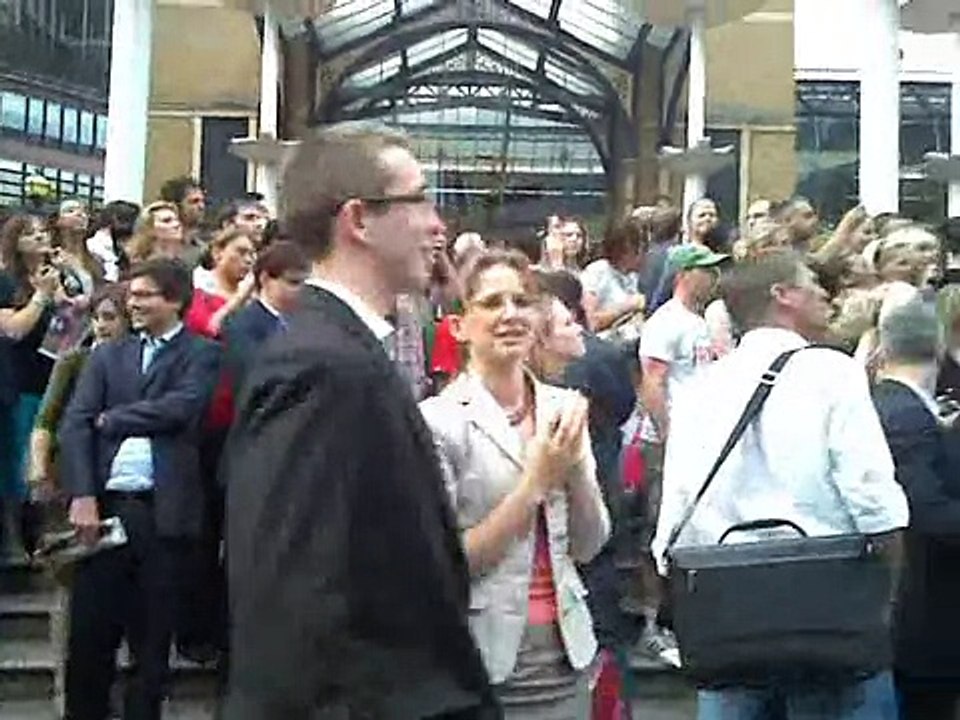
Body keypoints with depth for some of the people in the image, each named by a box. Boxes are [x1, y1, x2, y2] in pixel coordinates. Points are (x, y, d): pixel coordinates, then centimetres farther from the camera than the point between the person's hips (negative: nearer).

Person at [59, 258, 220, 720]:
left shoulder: (201, 354, 5)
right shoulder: (107, 355, 15)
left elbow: (179, 409, -13)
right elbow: (75, 424, 4)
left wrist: (110, 418, -1)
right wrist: (82, 497, -9)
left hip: (163, 510, -3)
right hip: (106, 504, 3)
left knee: (151, 638, 7)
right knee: (88, 631, 6)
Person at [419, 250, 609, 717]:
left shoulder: (562, 407, 2)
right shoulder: (438, 419, -13)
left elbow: (588, 547, 4)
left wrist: (575, 466, -12)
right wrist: (536, 480, -18)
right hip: (484, 661, -5)